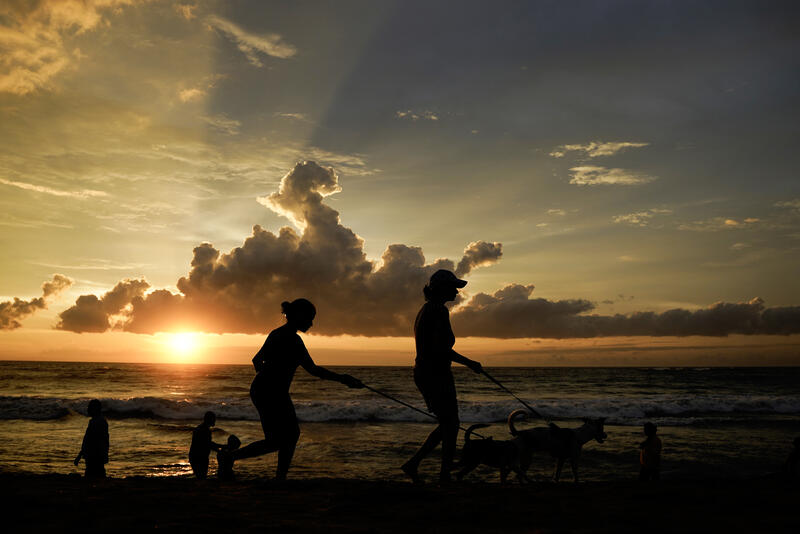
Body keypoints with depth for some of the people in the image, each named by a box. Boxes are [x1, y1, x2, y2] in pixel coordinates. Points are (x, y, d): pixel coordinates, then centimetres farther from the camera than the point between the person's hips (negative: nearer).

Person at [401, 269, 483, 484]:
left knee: (447, 425, 16)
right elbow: (441, 348, -23)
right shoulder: (439, 311, -15)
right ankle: (445, 476, 6)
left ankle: (413, 463, 15)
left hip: (422, 371, 10)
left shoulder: (426, 309, 16)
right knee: (451, 426, 0)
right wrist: (469, 362, -14)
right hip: (436, 374, -10)